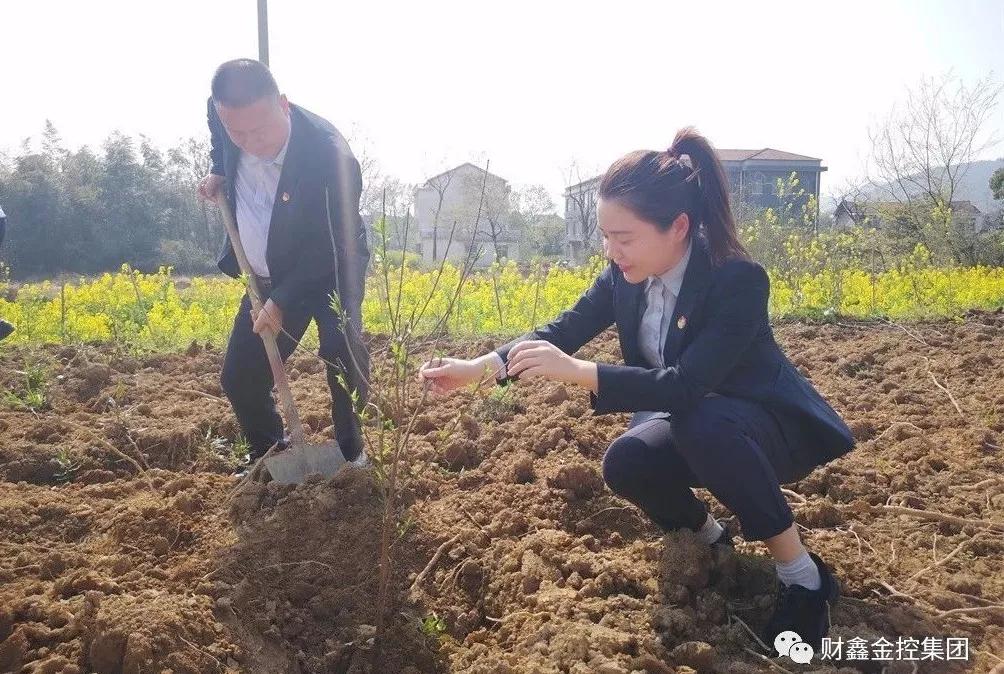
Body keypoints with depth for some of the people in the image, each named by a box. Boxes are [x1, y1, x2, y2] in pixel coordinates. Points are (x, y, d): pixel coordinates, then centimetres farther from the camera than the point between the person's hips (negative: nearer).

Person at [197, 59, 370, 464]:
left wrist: (282, 302, -25)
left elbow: (332, 247, -25)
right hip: (267, 276, 5)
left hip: (330, 271, -5)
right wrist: (218, 171, -2)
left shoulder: (328, 153, -31)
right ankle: (267, 457, 25)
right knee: (238, 379, 3)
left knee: (342, 353, -28)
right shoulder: (222, 113, -14)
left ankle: (350, 454, -8)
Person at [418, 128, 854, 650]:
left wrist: (574, 371, -43)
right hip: (690, 427, 6)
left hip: (769, 426, -5)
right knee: (624, 462, -25)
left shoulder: (738, 280, -31)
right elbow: (563, 331, -9)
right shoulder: (624, 275, -12)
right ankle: (707, 537, 9)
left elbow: (686, 386, -38)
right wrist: (474, 368, -21)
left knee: (704, 426, -38)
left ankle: (804, 577, -17)